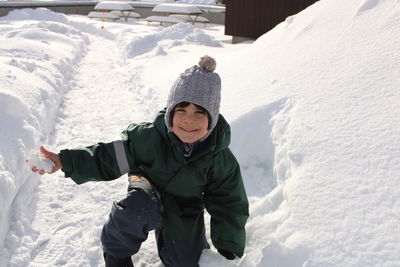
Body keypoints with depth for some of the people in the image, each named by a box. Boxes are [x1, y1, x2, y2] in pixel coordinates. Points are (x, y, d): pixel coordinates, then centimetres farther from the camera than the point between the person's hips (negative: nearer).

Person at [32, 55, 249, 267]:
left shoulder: (221, 160, -22)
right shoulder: (148, 137, -27)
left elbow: (230, 206, -10)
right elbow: (108, 157, -19)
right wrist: (65, 161, -30)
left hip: (184, 211, 3)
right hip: (149, 194, -2)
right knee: (137, 209, -36)